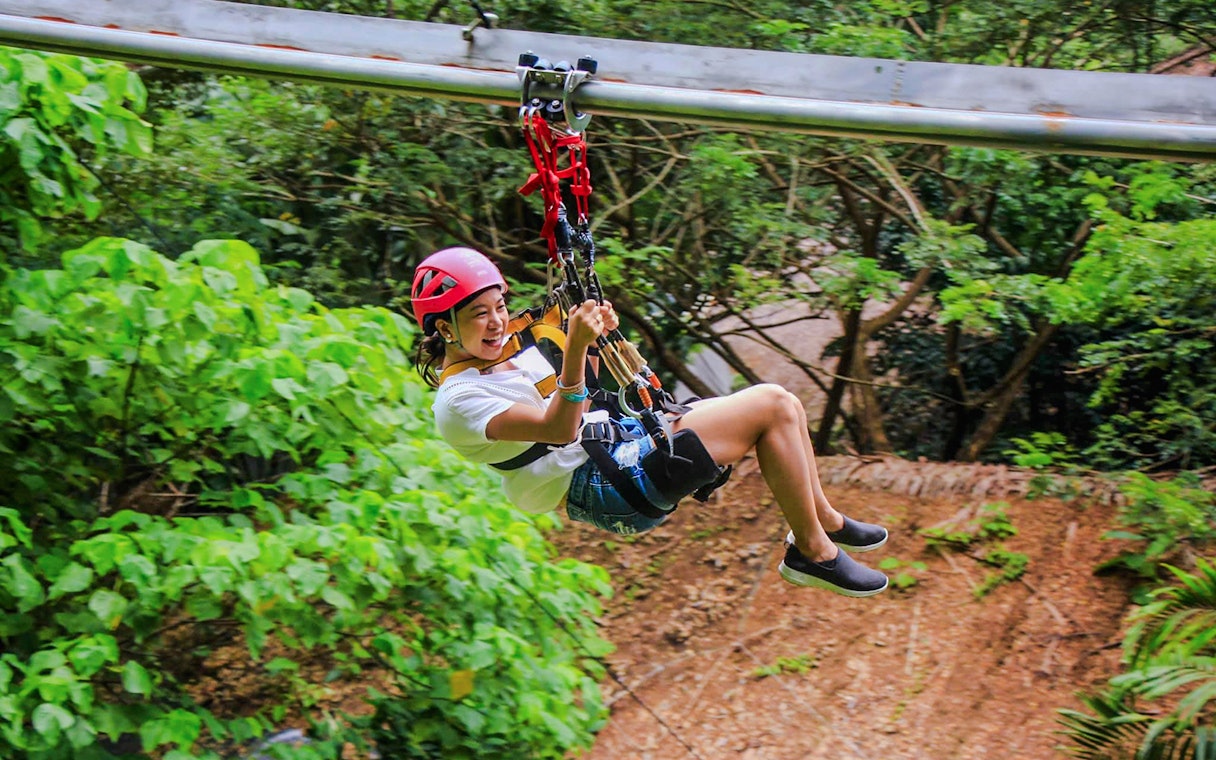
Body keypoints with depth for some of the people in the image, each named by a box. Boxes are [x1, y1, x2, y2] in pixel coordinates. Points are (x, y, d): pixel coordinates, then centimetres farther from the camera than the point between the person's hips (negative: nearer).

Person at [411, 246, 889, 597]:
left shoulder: (505, 351, 13)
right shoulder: (458, 402, -16)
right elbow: (558, 429, -28)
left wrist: (594, 336, 9)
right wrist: (575, 347, -37)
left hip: (623, 440, 10)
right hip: (602, 485, -10)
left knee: (781, 404, 5)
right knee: (773, 407, -15)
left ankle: (823, 518, 18)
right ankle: (813, 550, -5)